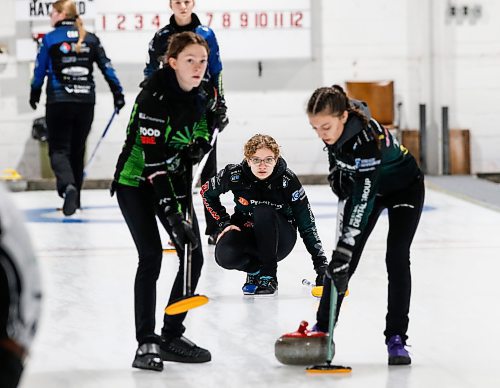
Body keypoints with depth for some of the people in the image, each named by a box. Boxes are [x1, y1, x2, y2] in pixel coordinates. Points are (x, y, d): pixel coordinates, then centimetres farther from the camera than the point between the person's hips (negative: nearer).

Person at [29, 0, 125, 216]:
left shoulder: (50, 39, -4)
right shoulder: (91, 40, 5)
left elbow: (40, 71, 2)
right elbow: (106, 67, 4)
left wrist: (34, 95, 17)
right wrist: (118, 93, 11)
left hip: (59, 102, -4)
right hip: (86, 102, 4)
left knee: (59, 149, 0)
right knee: (77, 149, 16)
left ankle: (68, 186, -27)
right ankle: (74, 198, 23)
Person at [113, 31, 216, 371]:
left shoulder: (205, 93, -6)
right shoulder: (155, 97, -27)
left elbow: (208, 123, 14)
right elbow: (153, 160, -30)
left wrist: (198, 147, -11)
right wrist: (172, 213, -35)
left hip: (174, 178, 7)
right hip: (136, 181, -7)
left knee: (194, 256, 1)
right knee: (151, 255, -16)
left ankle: (172, 335, 13)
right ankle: (146, 343, -10)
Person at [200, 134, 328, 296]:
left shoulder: (287, 180, -21)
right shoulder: (235, 174, -17)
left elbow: (307, 225, -18)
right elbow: (206, 192, 4)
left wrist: (321, 265, -22)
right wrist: (224, 222, -5)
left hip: (279, 238, -2)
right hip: (245, 232, 2)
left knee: (263, 212, -35)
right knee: (224, 256, -31)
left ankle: (269, 276, -19)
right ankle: (254, 268, 4)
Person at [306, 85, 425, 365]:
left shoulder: (369, 138, -41)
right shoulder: (334, 127, -21)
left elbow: (364, 199, -44)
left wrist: (345, 246, -49)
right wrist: (337, 172, -4)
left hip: (404, 188, -6)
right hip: (363, 184, 6)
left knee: (397, 258, -17)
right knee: (344, 260, -1)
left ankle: (397, 338, -11)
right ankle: (322, 329, 7)